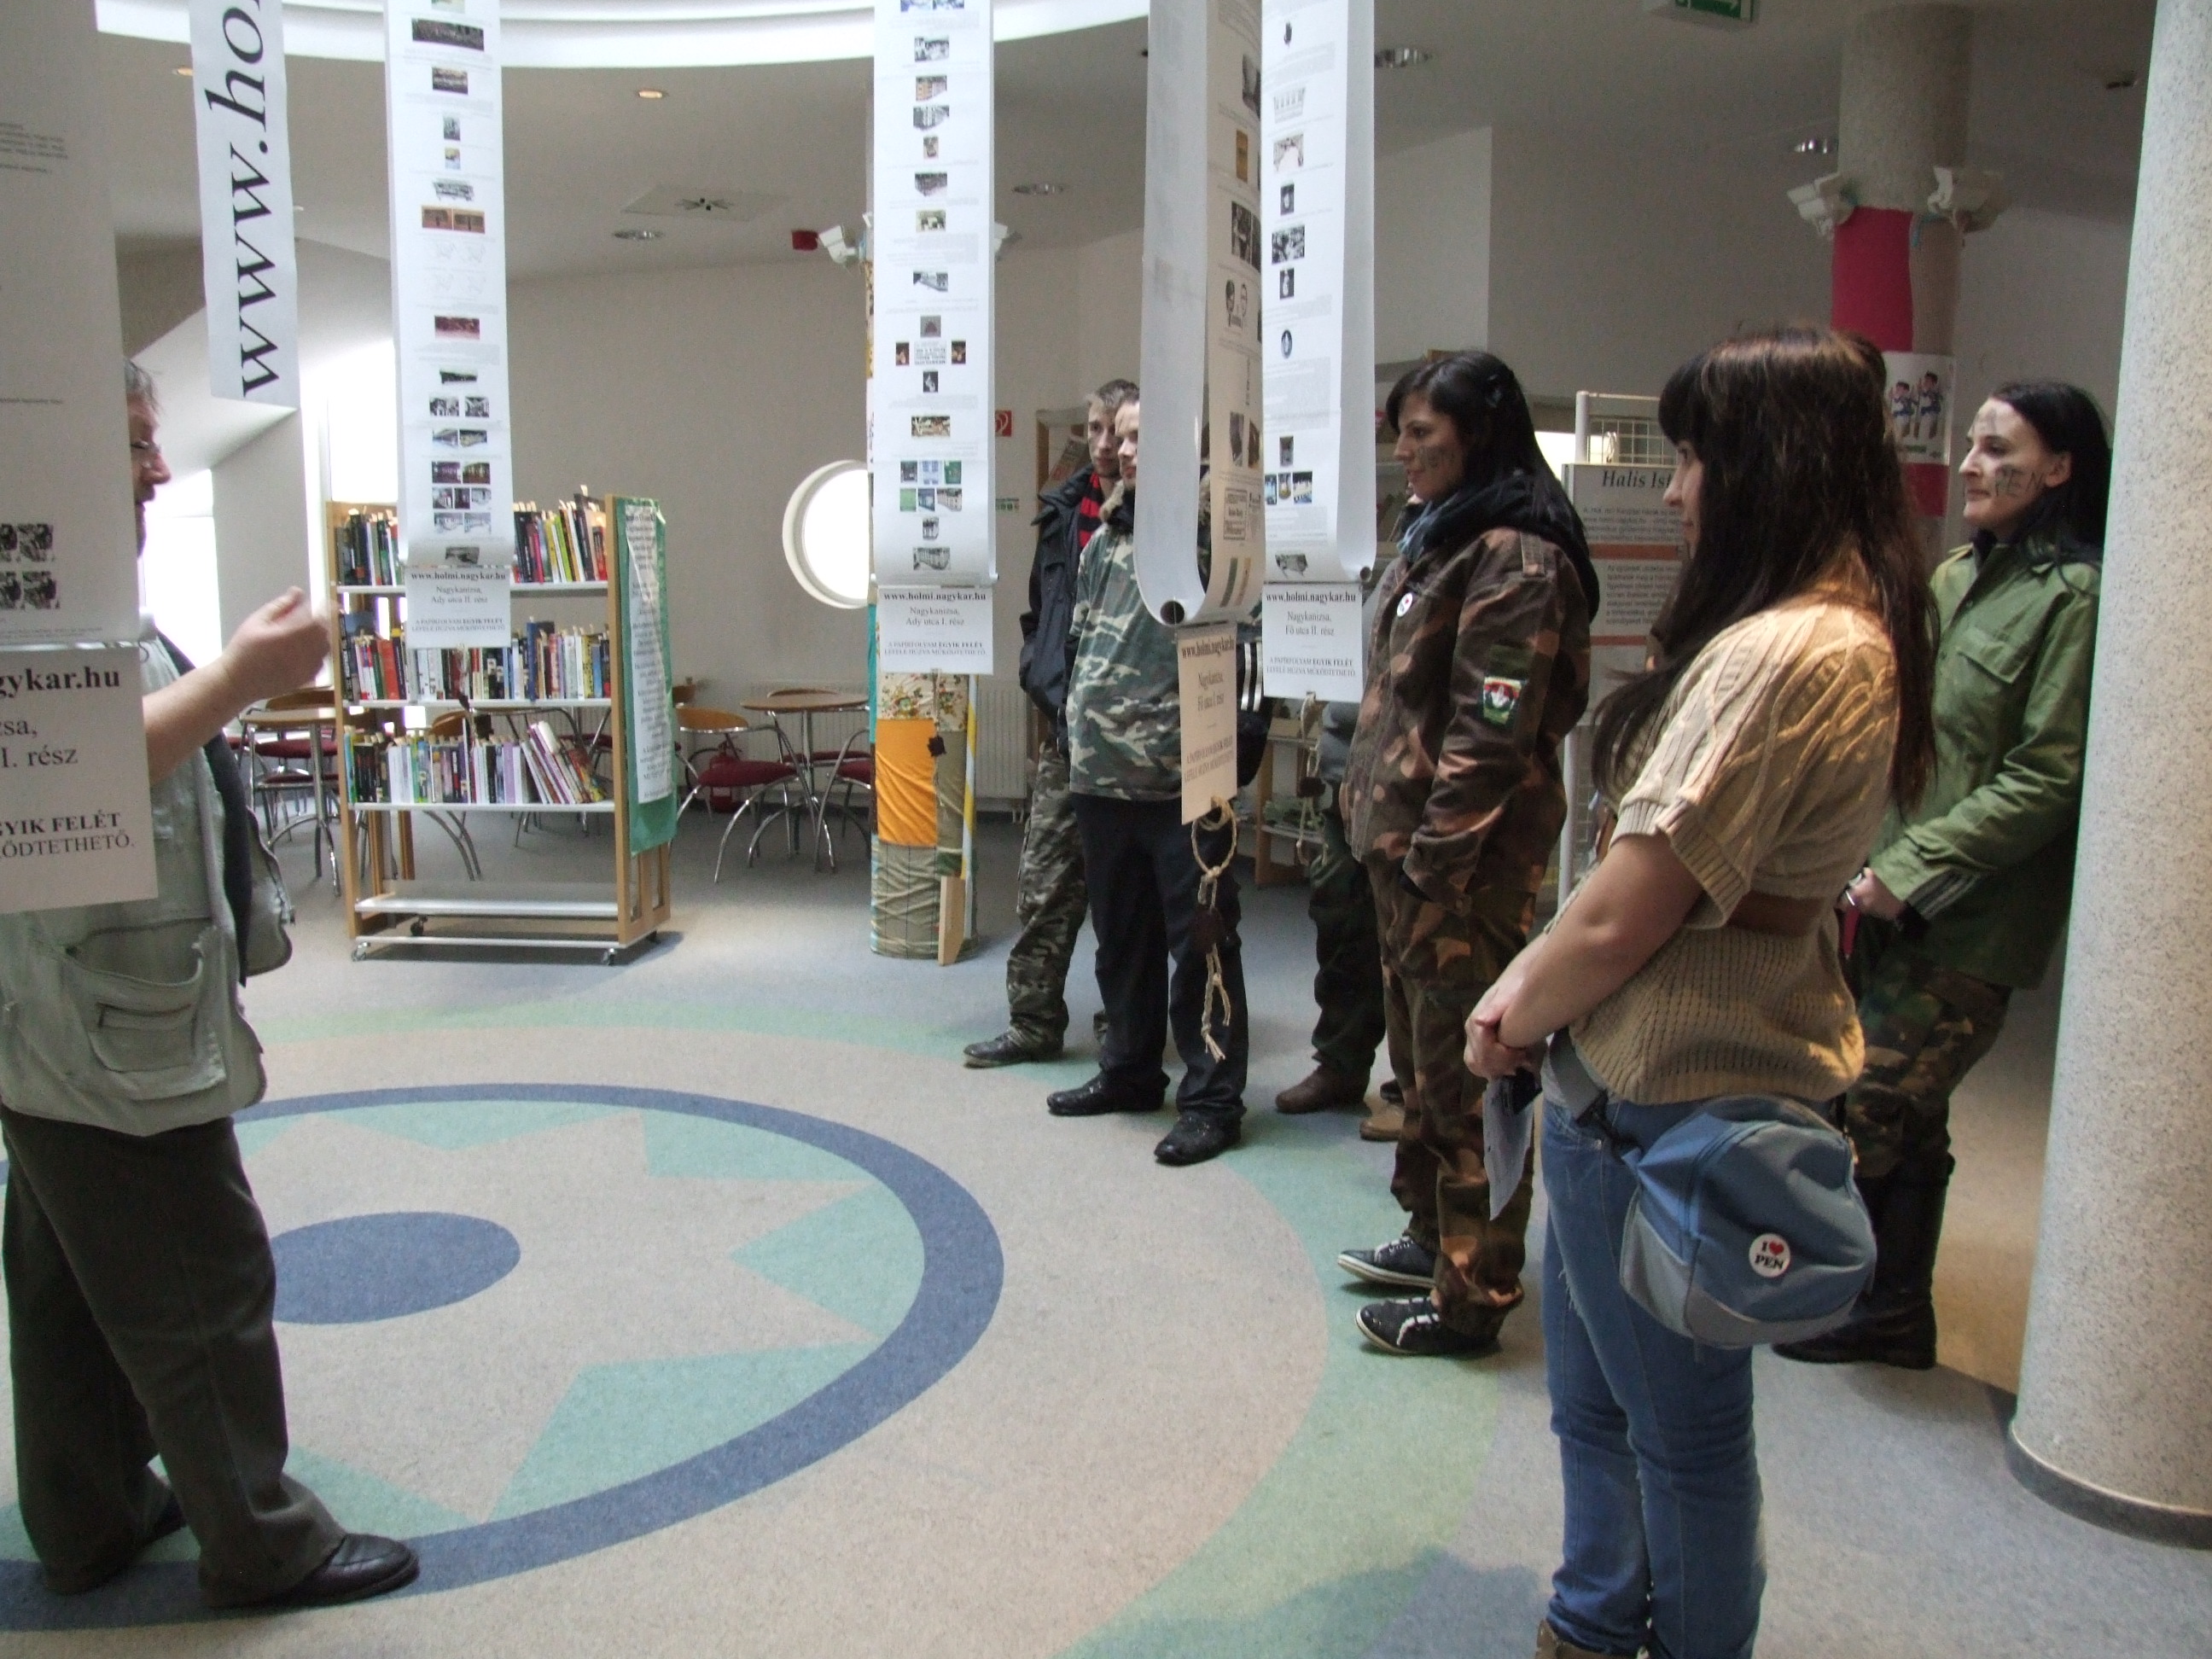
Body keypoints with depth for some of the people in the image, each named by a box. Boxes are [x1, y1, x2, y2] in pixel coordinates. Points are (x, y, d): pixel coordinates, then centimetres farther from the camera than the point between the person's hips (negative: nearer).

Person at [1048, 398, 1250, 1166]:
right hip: (1102, 771, 7)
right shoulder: (1104, 538, 15)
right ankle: (1129, 1071, 32)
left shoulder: (1201, 528, -6)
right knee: (1120, 935, 18)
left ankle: (1211, 1096, 9)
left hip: (1180, 776, -7)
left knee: (1197, 941, -1)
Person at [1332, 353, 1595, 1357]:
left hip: (1465, 862, -10)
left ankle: (1470, 1299, 12)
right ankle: (1433, 1236, 37)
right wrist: (1376, 813, 15)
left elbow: (1491, 730, -21)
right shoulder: (1440, 538, 15)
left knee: (1467, 1071, -1)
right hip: (1404, 842, 10)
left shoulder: (1514, 557, -16)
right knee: (1420, 1056, 20)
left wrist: (1434, 856, -20)